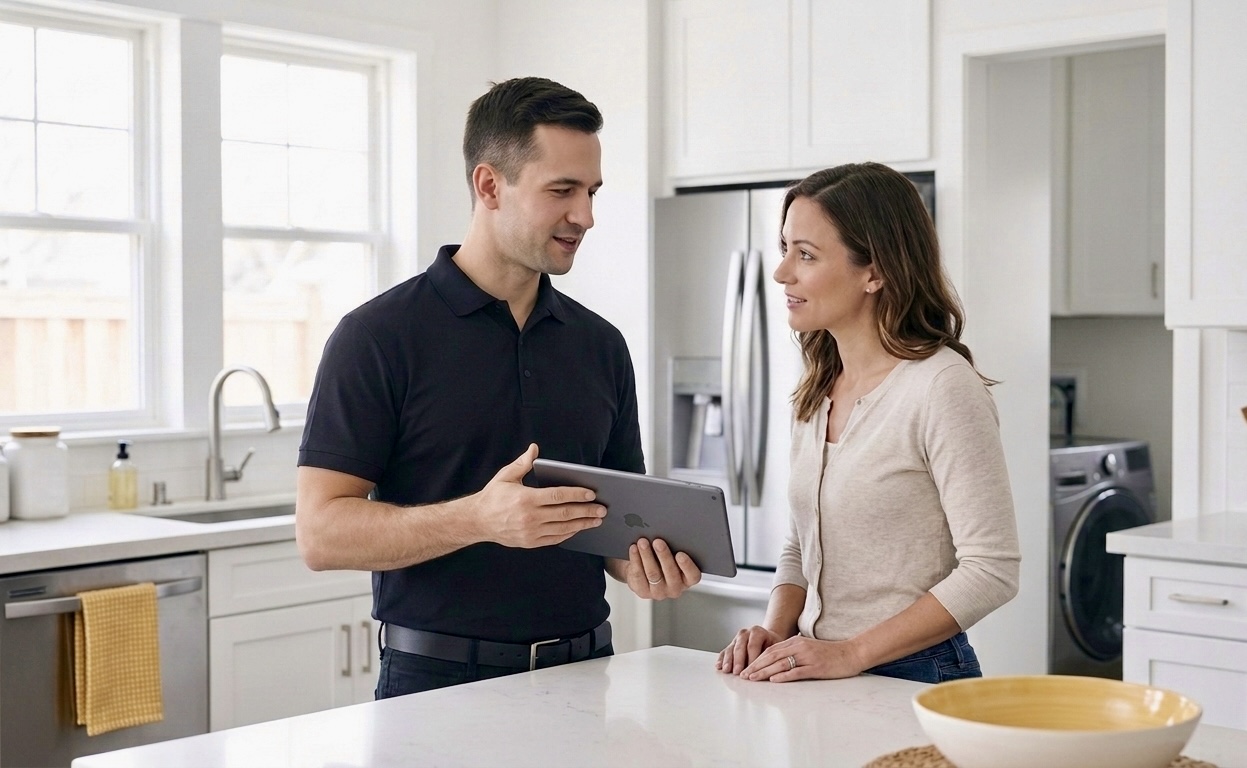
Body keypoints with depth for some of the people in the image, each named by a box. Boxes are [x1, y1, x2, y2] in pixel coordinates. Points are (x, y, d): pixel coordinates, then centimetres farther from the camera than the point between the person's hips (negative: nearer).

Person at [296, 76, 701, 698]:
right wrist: (479, 518, -25)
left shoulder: (600, 344, 9)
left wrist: (642, 559, -8)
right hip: (437, 680, -6)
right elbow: (321, 532, -12)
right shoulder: (379, 335, -7)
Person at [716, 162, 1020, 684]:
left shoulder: (942, 387, -12)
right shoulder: (817, 389, 10)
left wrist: (851, 653, -16)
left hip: (915, 679, -5)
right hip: (815, 679, 6)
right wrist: (775, 632, 1)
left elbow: (991, 571, -15)